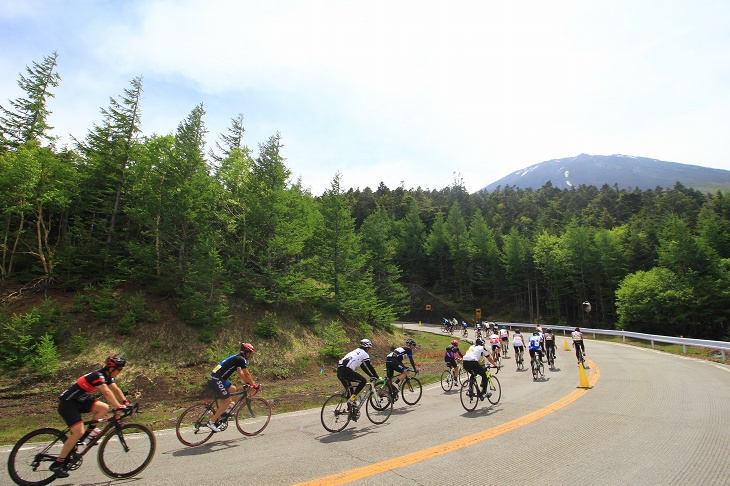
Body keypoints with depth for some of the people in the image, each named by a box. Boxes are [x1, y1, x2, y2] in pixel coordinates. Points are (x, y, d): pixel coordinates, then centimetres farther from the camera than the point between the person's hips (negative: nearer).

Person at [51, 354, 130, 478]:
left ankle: (90, 431, 3)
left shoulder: (107, 376, 1)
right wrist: (118, 406, -37)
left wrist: (125, 402, -5)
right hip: (67, 403, -9)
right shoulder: (98, 375, -26)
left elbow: (116, 390, 5)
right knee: (79, 432, -16)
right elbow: (107, 393, -35)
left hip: (80, 401, 9)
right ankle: (57, 464, -4)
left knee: (104, 408, -11)